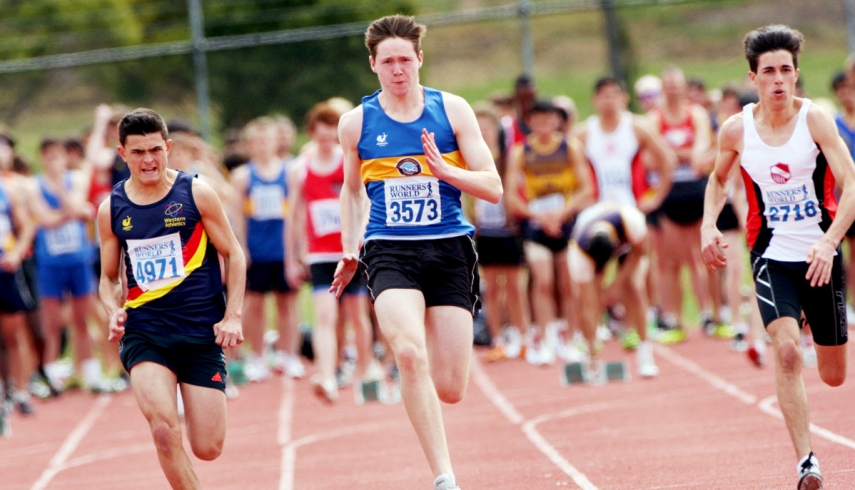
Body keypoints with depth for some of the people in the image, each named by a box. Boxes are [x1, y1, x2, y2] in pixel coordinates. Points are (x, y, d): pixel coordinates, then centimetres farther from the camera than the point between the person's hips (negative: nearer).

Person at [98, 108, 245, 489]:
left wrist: (232, 315, -6)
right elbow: (109, 276, 16)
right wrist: (114, 310, -5)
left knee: (207, 448, 0)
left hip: (202, 331, -1)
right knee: (164, 429, -24)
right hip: (145, 333, 1)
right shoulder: (112, 209, 5)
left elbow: (233, 255, 4)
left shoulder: (196, 193, -1)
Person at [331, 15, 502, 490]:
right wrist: (349, 250, 13)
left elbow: (493, 188, -1)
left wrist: (444, 170, -16)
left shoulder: (452, 110, 2)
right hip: (390, 252, 0)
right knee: (410, 354, -28)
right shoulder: (357, 122, 6)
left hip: (449, 250, 0)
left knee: (450, 389, -3)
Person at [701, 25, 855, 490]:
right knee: (787, 351, -24)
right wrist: (709, 225, 0)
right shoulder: (736, 130, -4)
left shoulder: (815, 120, -11)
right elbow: (718, 179, 17)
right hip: (772, 255, 0)